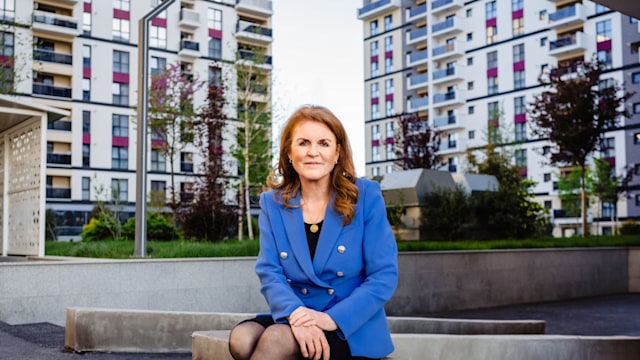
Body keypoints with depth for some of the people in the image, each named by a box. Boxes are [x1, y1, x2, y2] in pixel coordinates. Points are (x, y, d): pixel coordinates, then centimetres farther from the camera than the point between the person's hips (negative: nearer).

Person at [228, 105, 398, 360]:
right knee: (241, 339, -27)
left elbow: (384, 276, -7)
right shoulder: (272, 203, 6)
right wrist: (295, 314, -24)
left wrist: (332, 318, -21)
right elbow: (269, 273, -3)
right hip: (298, 319, 3)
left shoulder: (366, 196, -3)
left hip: (353, 328, -3)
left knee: (277, 338, -29)